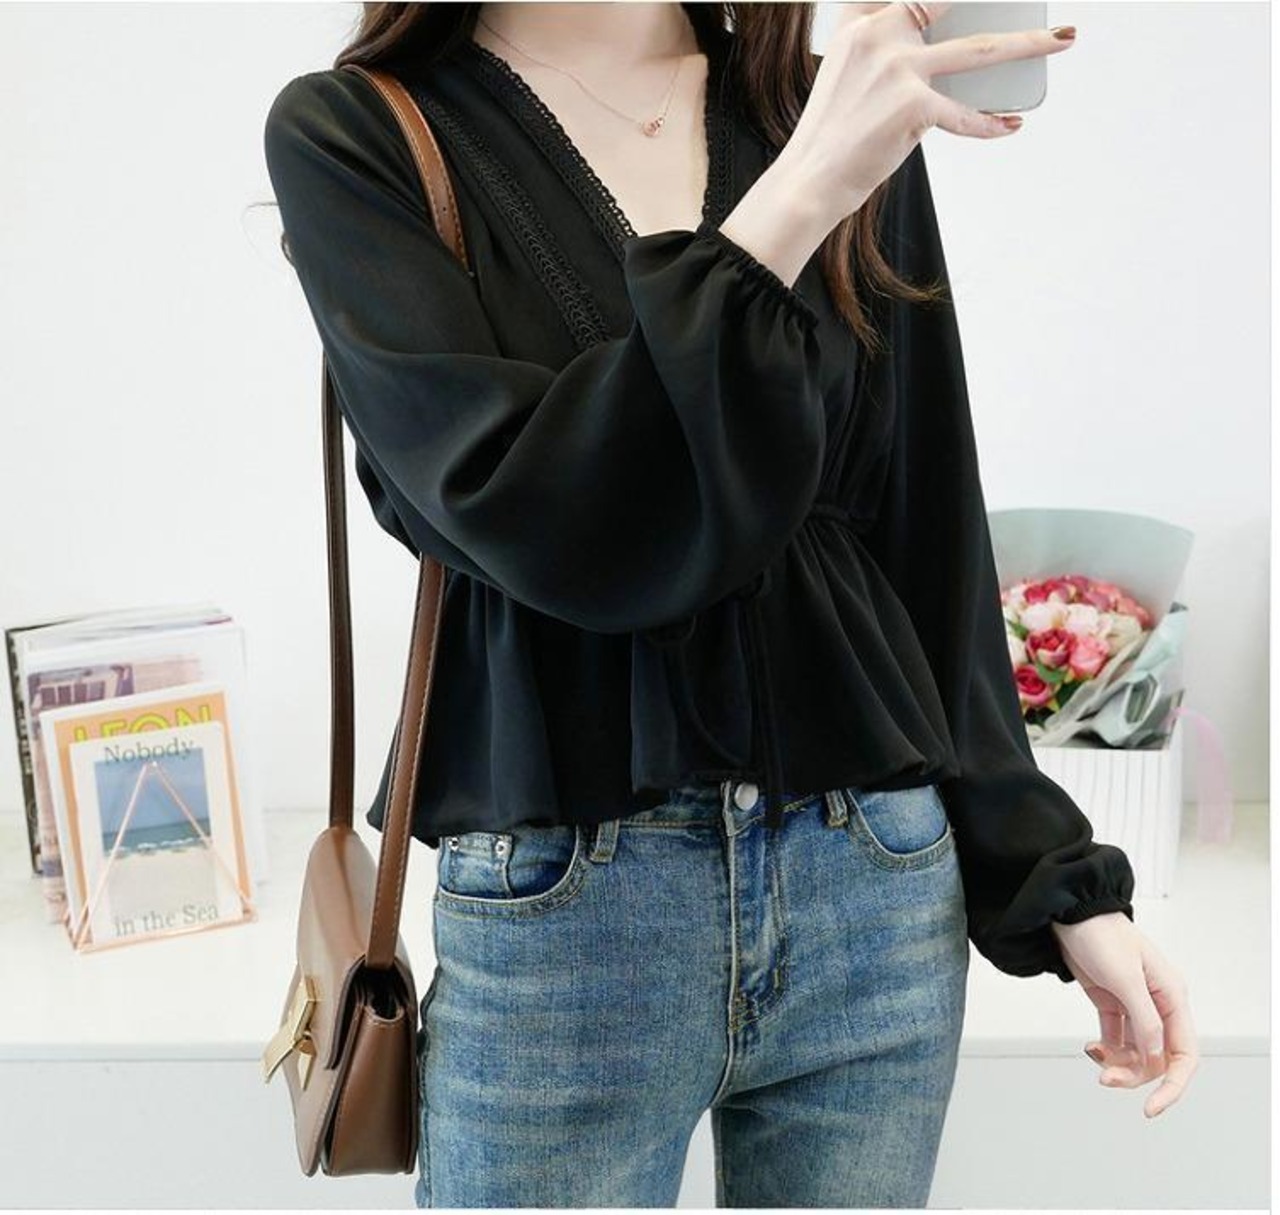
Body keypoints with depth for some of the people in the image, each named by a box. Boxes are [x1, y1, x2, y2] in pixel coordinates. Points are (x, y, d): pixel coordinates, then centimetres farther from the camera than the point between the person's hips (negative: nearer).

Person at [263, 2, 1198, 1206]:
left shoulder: (851, 114, 4)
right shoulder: (353, 136, -5)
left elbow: (929, 542, 6)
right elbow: (543, 528, -18)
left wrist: (1061, 879, 6)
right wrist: (800, 196, -22)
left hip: (880, 893, 3)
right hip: (559, 919, -3)